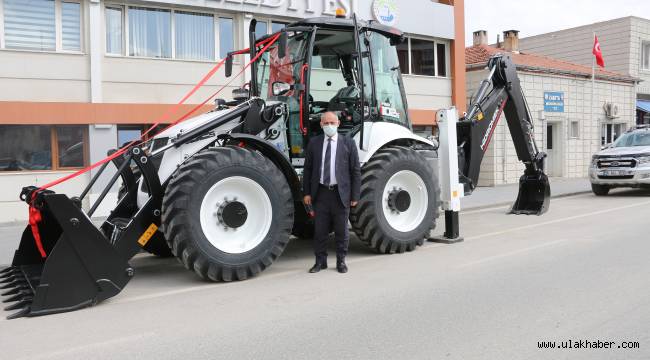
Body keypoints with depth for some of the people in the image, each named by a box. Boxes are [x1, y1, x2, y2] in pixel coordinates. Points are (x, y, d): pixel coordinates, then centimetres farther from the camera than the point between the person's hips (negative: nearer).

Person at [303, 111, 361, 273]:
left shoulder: (348, 143, 1)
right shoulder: (314, 143, 6)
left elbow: (355, 171, 1)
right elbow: (307, 169, 9)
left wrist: (355, 196, -3)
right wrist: (307, 192, 2)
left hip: (341, 193, -1)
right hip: (320, 193, 2)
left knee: (341, 230, 8)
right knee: (320, 230, 7)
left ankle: (341, 261, 22)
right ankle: (320, 261, 21)